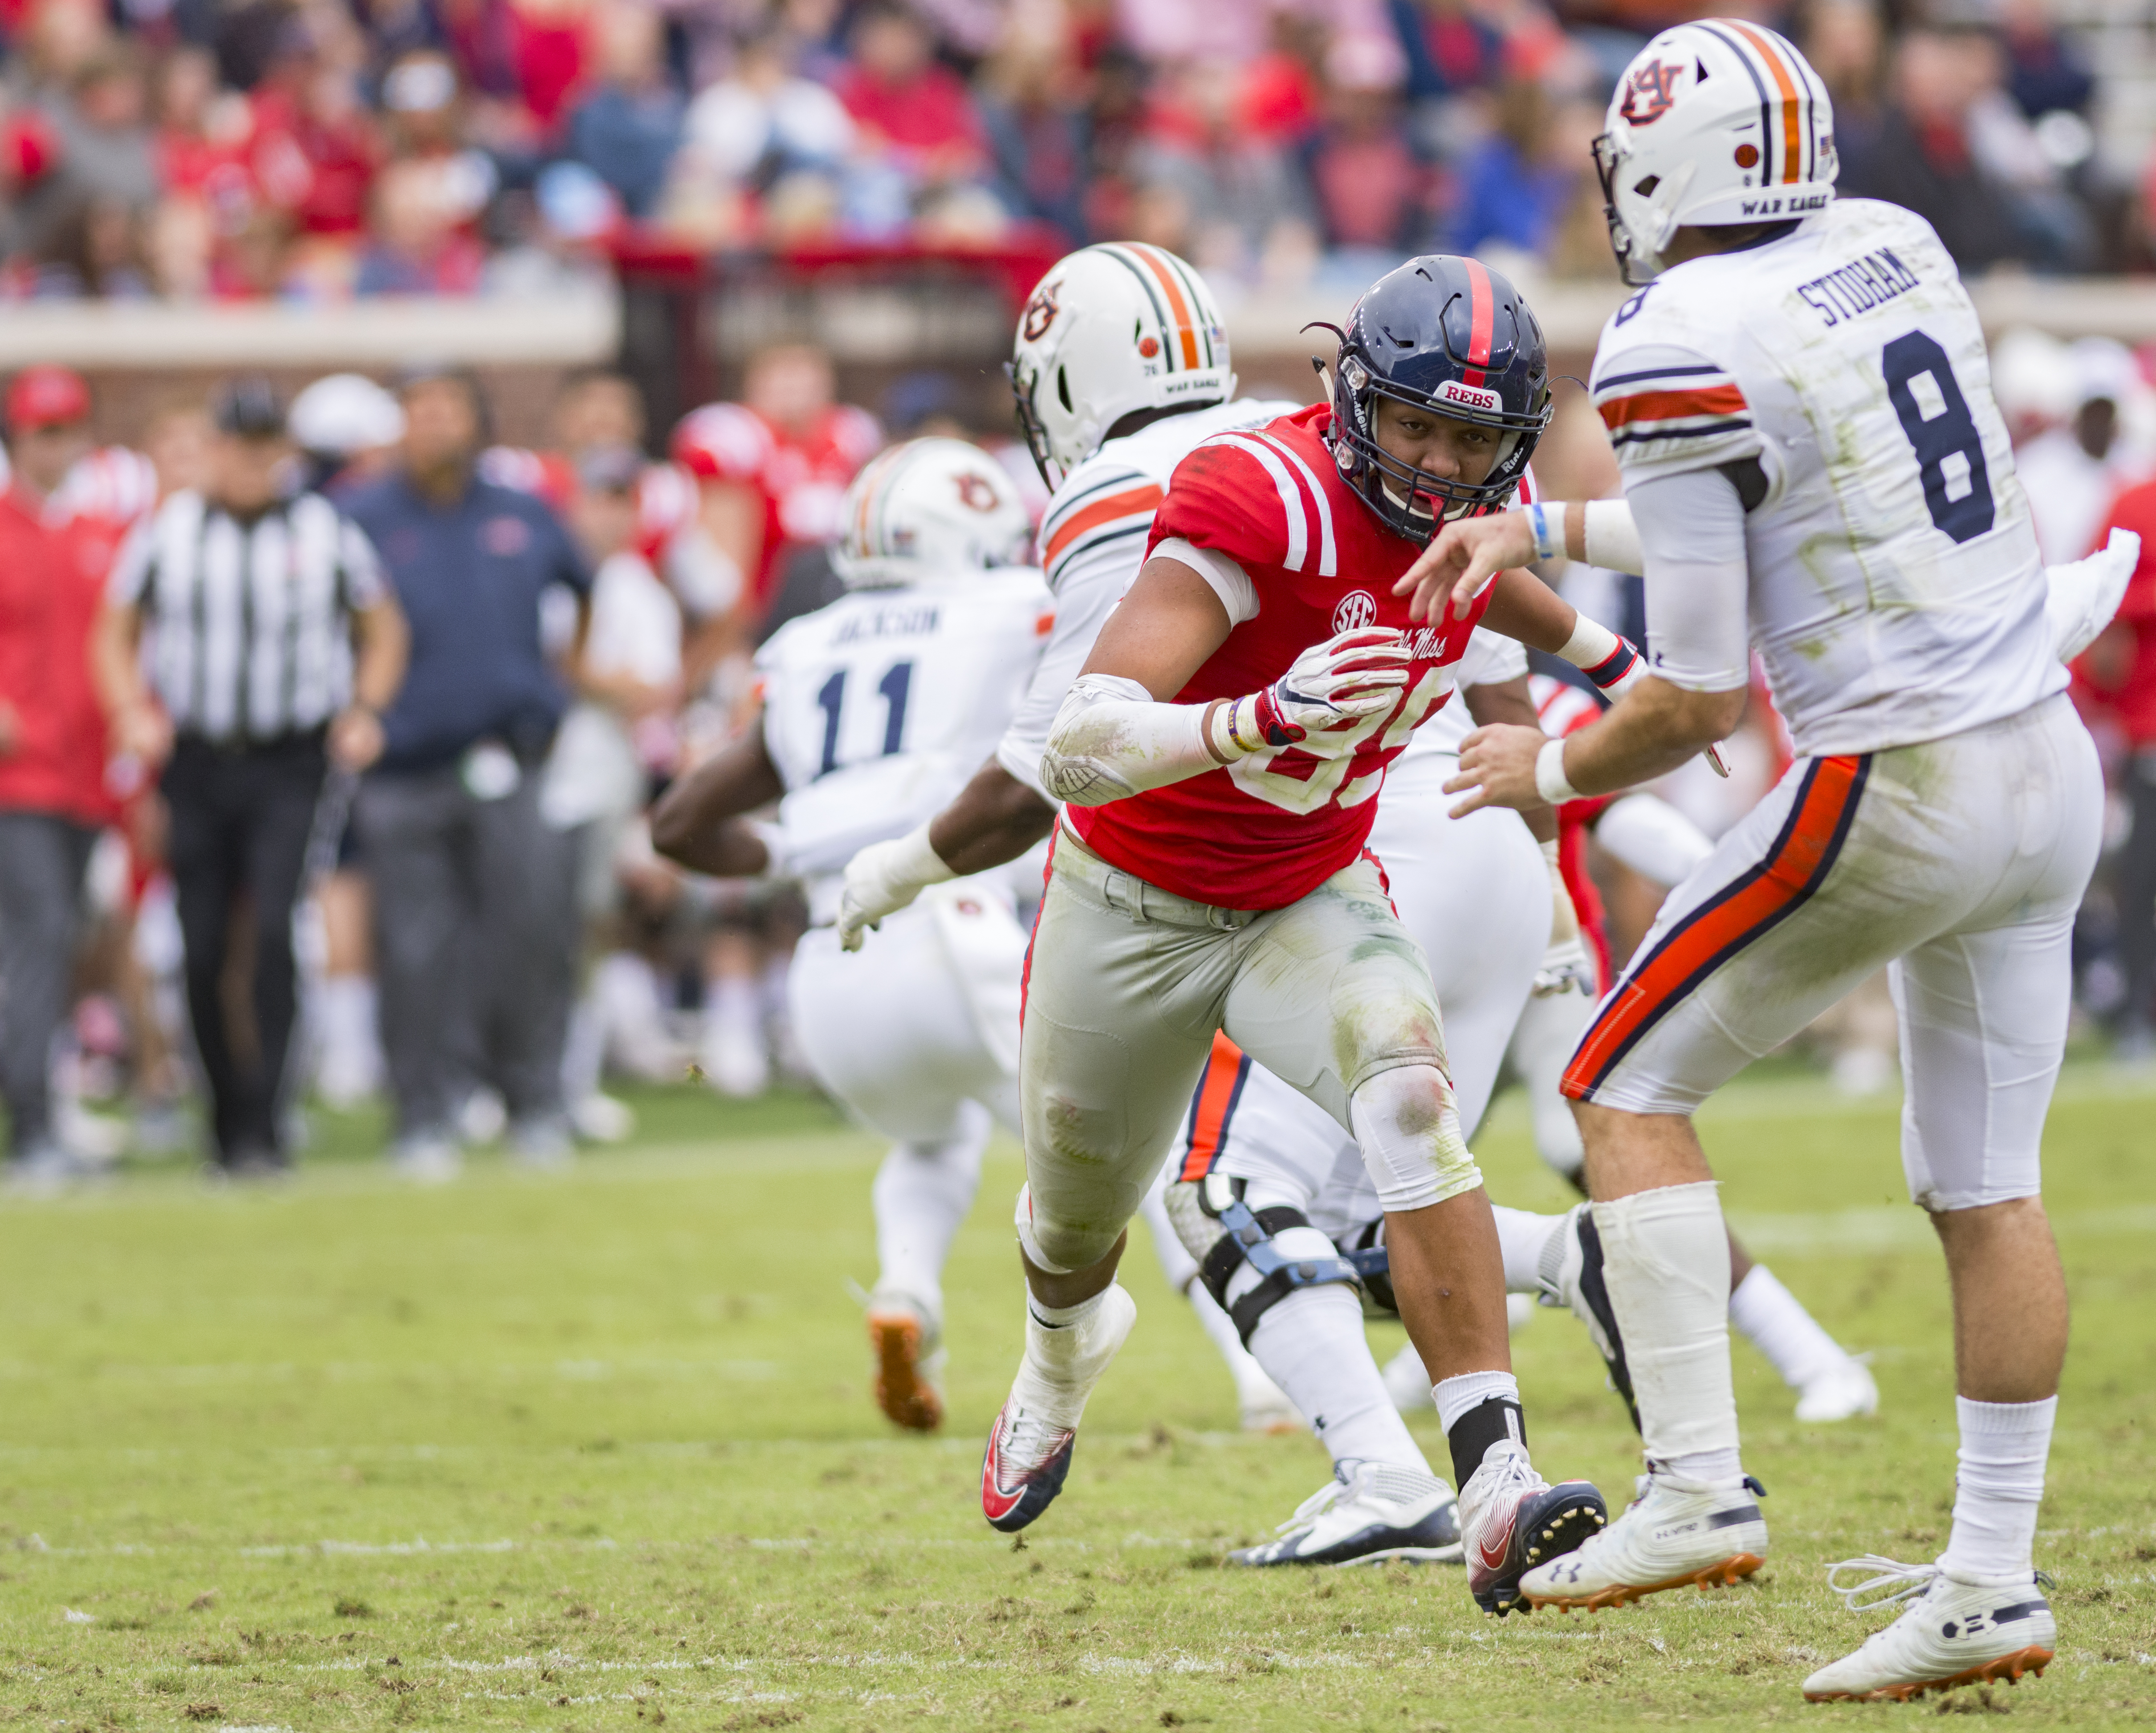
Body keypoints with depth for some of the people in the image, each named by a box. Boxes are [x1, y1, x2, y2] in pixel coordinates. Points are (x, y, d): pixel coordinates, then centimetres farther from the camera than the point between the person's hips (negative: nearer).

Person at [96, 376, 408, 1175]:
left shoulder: (325, 531, 2)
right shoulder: (166, 532, 4)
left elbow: (383, 629, 14)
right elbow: (116, 633, 13)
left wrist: (365, 710, -1)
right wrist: (134, 711, -3)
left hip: (293, 767, -2)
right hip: (196, 763, 2)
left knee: (276, 935, -16)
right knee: (202, 952, 1)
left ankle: (264, 1124, -15)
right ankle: (227, 1116, 15)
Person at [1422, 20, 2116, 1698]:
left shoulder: (1684, 350, -15)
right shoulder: (1894, 248, 7)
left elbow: (1699, 697, -12)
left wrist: (1549, 771, 6)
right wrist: (1537, 527, 26)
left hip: (1896, 790, -7)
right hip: (2052, 760, 7)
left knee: (1632, 1087, 9)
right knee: (1986, 1183, 11)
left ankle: (1699, 1489, 1)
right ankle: (1994, 1579, 11)